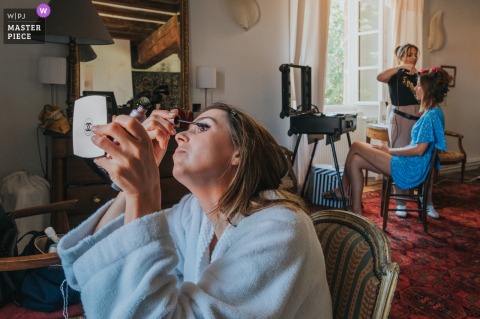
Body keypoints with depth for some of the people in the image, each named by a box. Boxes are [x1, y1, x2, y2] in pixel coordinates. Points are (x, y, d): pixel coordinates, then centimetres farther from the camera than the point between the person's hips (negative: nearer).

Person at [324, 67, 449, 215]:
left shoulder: (432, 115, -17)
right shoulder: (433, 112, 14)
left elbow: (419, 150, -22)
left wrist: (390, 150, -11)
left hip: (410, 170, -10)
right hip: (412, 165, 10)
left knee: (356, 146, -8)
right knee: (355, 160, 1)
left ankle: (341, 191, 10)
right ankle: (356, 211, 5)